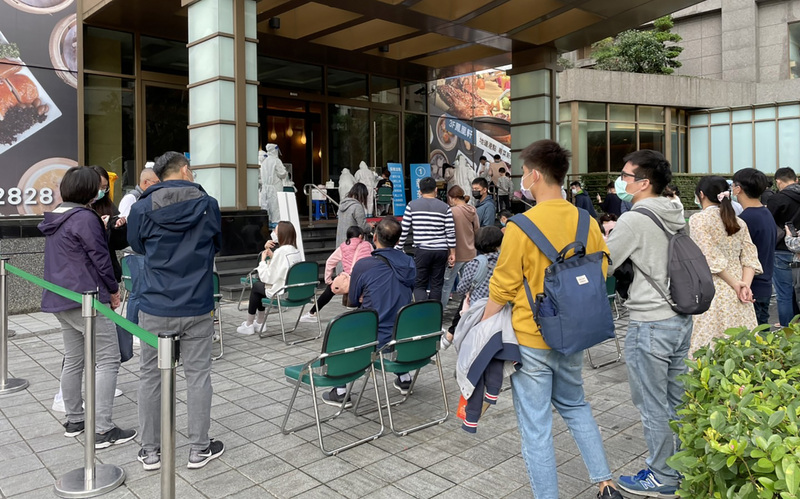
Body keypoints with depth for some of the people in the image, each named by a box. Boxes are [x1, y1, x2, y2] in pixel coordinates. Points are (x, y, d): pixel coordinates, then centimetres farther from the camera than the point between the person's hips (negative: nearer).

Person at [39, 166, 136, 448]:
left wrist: (101, 228, 15)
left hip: (59, 299, 10)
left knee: (73, 360, 16)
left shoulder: (55, 218, 14)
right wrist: (113, 289, -1)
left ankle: (74, 421, 26)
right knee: (107, 360, -6)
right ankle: (102, 430, -7)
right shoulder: (85, 218, -16)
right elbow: (100, 257, -15)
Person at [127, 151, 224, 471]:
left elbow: (137, 246, 13)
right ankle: (199, 449, 19)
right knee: (198, 375, 9)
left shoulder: (142, 208, -4)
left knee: (150, 376, 13)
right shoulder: (208, 205, -3)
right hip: (197, 308, 0)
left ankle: (150, 451, 23)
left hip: (155, 309, 0)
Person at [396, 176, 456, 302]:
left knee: (419, 285, 4)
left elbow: (404, 230, 1)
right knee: (436, 285, 10)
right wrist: (452, 253, 8)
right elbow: (451, 232, 1)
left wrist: (399, 249, 11)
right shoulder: (445, 207, 4)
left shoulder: (412, 206, 2)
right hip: (440, 251, 2)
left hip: (422, 251, -2)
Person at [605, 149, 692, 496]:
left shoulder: (634, 220, -16)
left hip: (649, 324, -8)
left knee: (653, 406, 6)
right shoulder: (676, 216, 7)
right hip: (681, 317, 8)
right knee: (676, 401, 19)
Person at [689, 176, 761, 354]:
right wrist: (745, 286, -5)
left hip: (712, 291, -6)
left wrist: (735, 284, -8)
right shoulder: (739, 222, 12)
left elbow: (712, 259, -13)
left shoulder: (698, 219, -6)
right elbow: (750, 259, 4)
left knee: (708, 345, -3)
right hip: (738, 297, 6)